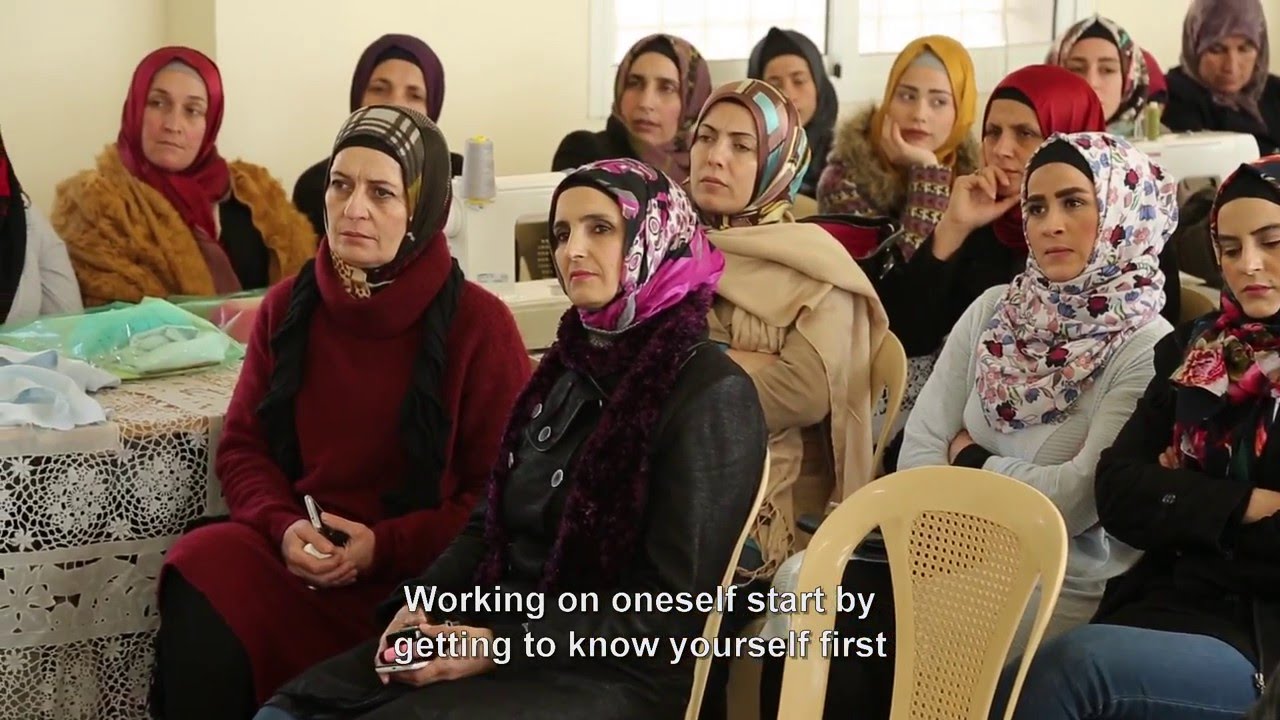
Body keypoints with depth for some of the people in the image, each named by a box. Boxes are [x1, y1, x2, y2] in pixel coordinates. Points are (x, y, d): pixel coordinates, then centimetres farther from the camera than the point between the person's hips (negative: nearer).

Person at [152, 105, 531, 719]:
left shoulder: (478, 323, -6)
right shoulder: (289, 305, 9)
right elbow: (243, 446, 12)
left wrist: (385, 547, -16)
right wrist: (283, 526, -10)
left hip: (421, 572, -4)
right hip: (297, 549, 4)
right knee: (202, 581, -27)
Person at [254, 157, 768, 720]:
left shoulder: (709, 395, -12)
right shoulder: (568, 367, 13)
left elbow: (667, 617, -15)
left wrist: (505, 648, -18)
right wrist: (420, 604, -3)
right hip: (499, 631, 7)